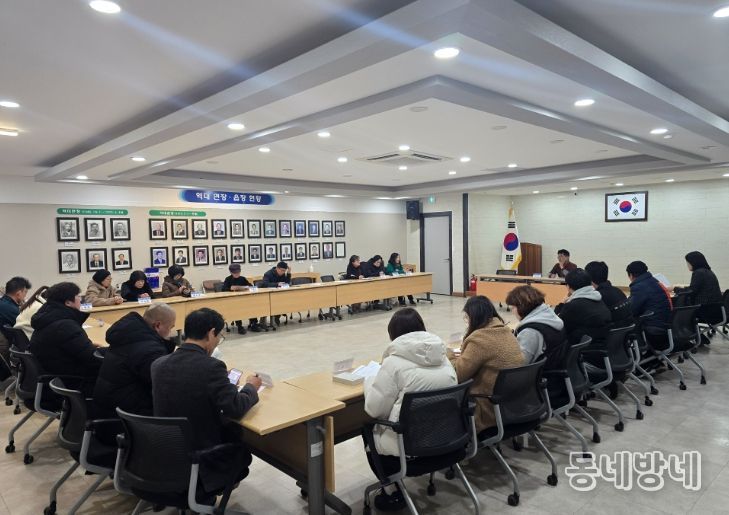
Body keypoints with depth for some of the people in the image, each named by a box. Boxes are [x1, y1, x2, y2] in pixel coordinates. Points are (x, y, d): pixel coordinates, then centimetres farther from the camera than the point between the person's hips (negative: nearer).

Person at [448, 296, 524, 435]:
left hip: (493, 410, -9)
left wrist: (449, 356, 2)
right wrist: (463, 356, 9)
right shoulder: (505, 331, 6)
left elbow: (457, 374, -15)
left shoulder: (480, 338, -21)